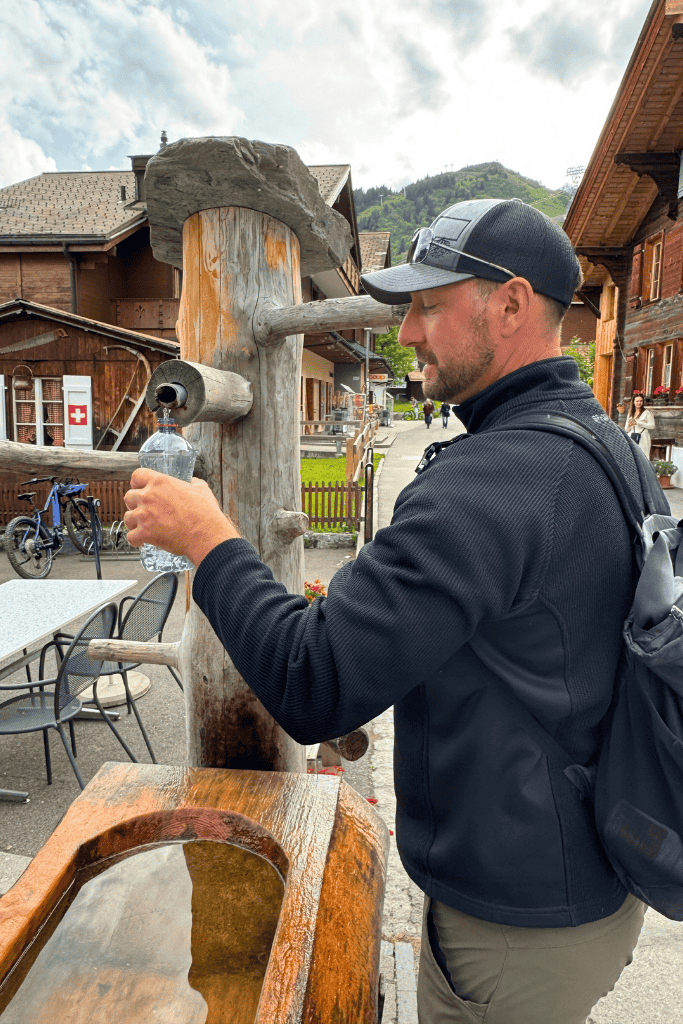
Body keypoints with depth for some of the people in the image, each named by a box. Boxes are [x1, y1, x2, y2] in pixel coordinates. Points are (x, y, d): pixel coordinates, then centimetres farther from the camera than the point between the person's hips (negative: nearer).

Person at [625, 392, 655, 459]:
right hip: (631, 439, 4)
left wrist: (638, 423, -10)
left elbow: (652, 426, -4)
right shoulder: (630, 414, 19)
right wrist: (629, 425, -4)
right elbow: (626, 430, 20)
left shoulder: (647, 412, 4)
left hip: (642, 439, -4)